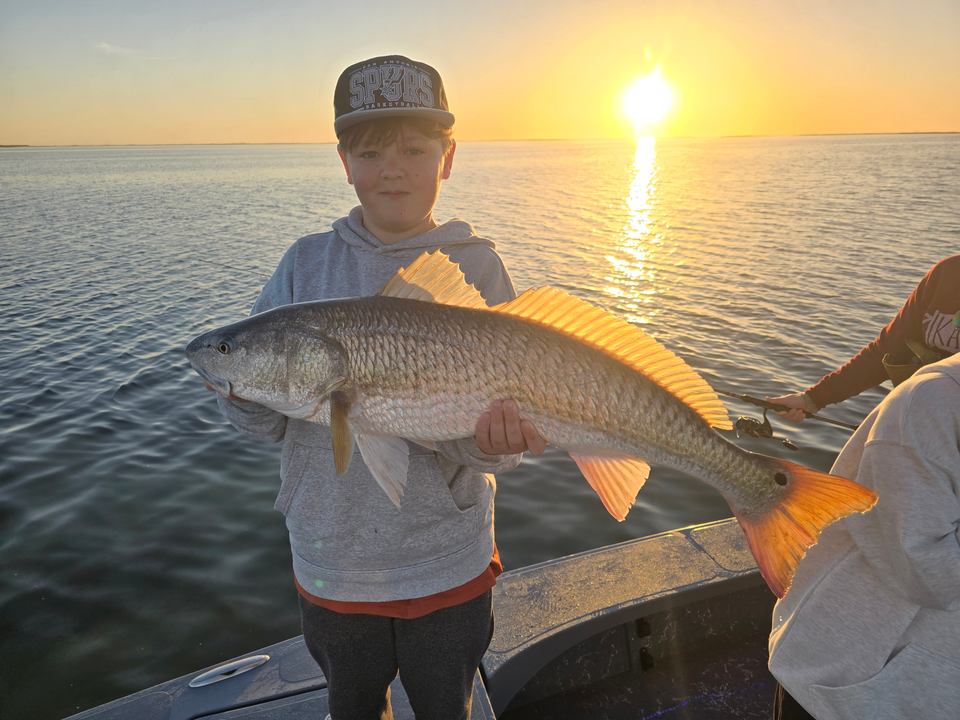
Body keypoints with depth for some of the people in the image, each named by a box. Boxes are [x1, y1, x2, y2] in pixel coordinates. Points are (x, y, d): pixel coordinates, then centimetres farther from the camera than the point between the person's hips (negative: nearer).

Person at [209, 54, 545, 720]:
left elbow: (499, 413, -12)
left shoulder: (477, 268, -9)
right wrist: (244, 390, -25)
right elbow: (268, 422, -3)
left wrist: (486, 441, -34)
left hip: (447, 565, -1)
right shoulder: (308, 264, -4)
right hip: (331, 560, 2)